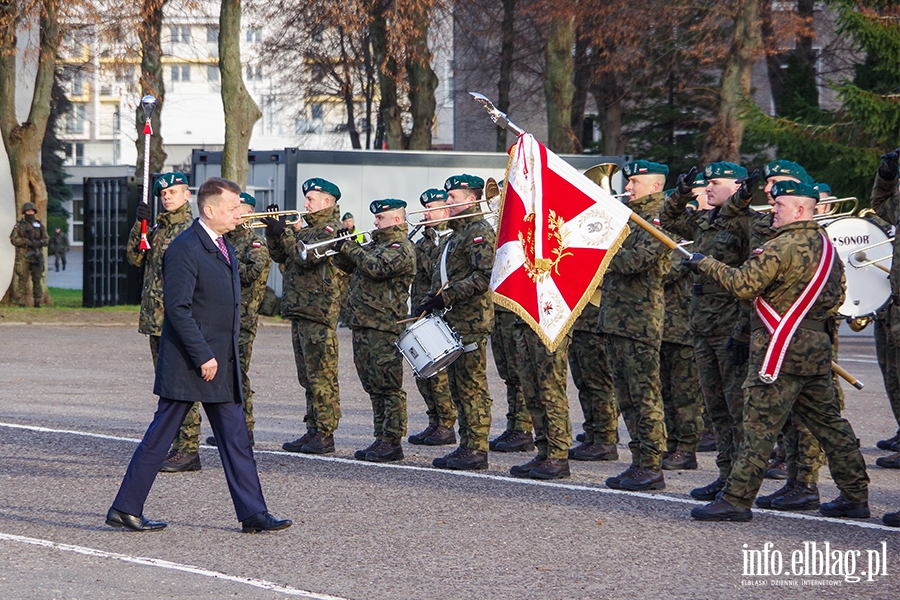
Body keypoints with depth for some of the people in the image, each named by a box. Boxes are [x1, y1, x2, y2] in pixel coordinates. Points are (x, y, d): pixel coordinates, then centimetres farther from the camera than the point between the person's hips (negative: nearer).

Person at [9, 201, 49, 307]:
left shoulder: (40, 225, 12)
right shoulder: (19, 226, 4)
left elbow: (46, 239, 9)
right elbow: (13, 239, -5)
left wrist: (39, 243, -14)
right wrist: (27, 242, -18)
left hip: (36, 256, 3)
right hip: (23, 256, -3)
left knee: (37, 279, 4)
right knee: (22, 279, -6)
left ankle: (37, 302, 8)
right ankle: (21, 301, -5)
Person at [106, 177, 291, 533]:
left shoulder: (226, 250, 14)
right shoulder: (185, 249, -15)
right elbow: (177, 308, -20)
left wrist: (227, 359, 16)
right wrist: (203, 357, -21)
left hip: (221, 364, 9)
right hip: (186, 365, -9)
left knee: (236, 439, 6)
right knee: (160, 436, -1)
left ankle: (252, 514, 7)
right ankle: (124, 510, 8)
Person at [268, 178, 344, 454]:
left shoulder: (332, 228, -9)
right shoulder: (307, 228, 20)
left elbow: (307, 257, -20)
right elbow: (280, 256, 19)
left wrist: (285, 233, -15)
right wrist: (275, 230, 5)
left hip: (318, 312, -10)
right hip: (299, 311, 10)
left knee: (321, 376, -8)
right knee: (308, 377, 11)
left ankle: (325, 435, -7)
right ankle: (313, 430, 15)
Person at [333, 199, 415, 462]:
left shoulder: (401, 247, -8)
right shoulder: (375, 244, 20)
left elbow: (378, 267, -24)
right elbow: (346, 266, 23)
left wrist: (350, 248, -15)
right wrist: (343, 246, 4)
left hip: (384, 328, -10)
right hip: (362, 325, 10)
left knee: (388, 386, -7)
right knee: (374, 388, 12)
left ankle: (393, 442, -5)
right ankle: (381, 439, 17)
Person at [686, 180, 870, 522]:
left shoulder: (783, 246, -15)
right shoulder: (826, 245, 12)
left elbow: (744, 285, -18)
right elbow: (837, 298, 20)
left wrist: (705, 264, -7)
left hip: (782, 348, -9)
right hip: (817, 347, 9)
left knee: (760, 425, -7)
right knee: (828, 422, 13)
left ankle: (737, 499, -6)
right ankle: (855, 497, 16)